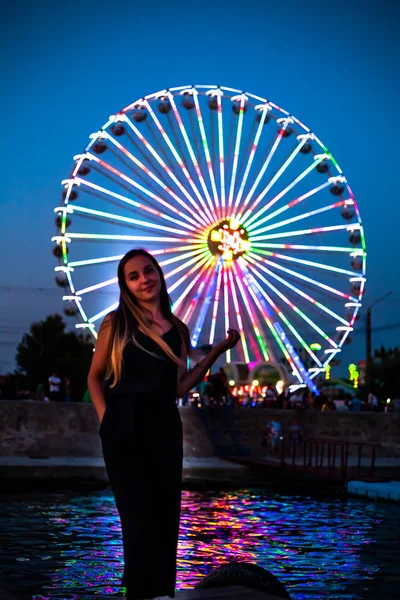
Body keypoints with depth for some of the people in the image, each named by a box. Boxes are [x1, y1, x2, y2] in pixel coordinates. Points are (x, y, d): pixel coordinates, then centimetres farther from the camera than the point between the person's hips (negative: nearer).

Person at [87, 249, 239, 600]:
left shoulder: (178, 330, 9)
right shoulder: (116, 324, 2)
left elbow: (180, 387, 7)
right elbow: (95, 376, 8)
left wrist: (217, 351, 4)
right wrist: (105, 416, -6)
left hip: (164, 428, 3)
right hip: (123, 428, -3)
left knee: (166, 514, 6)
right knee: (138, 515, -5)